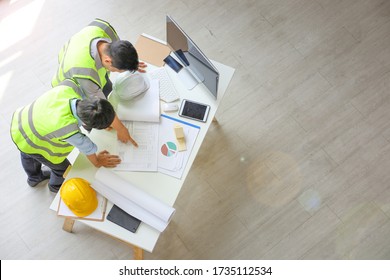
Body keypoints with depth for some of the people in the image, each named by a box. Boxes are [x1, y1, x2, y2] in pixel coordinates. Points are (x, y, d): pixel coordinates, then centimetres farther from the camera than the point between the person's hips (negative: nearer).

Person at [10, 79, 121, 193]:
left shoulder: (69, 87, -35)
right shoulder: (67, 128, -46)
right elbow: (85, 146, -25)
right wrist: (97, 162, -4)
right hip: (30, 144, -6)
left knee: (28, 157, 36)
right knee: (62, 167, 21)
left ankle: (34, 178, 68)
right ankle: (56, 185, 55)